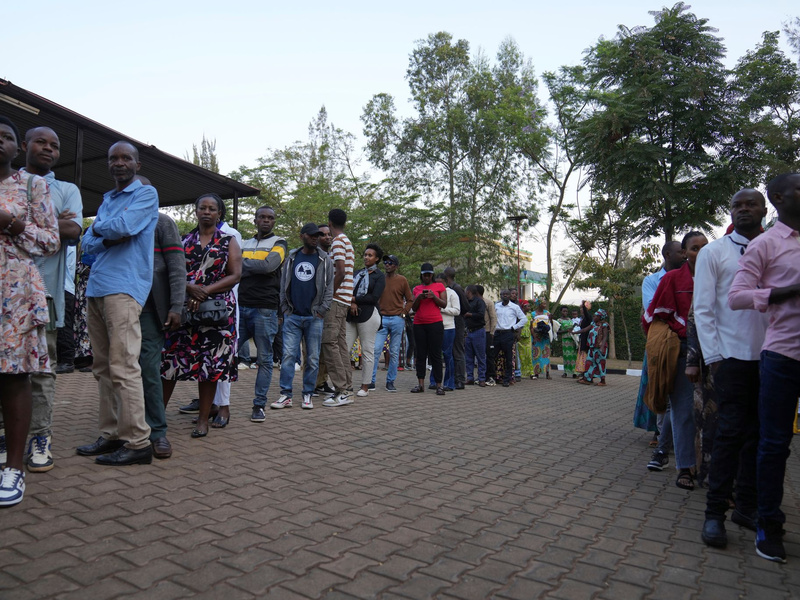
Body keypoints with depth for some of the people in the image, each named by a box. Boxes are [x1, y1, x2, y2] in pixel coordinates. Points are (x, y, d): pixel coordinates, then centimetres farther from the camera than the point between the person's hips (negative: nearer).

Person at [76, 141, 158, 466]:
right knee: (103, 368, 9)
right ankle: (111, 436, 17)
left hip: (124, 287, -8)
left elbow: (124, 226, -15)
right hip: (96, 288, 8)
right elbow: (88, 243, 15)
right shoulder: (107, 199, 24)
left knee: (122, 367, -12)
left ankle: (137, 443, -8)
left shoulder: (146, 193, 2)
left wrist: (98, 227, 5)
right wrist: (108, 238, -5)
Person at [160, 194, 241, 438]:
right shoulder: (184, 240, 13)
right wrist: (190, 287, -14)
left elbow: (235, 275, -2)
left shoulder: (229, 241, 8)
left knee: (211, 363, 1)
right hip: (184, 308, 2)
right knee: (170, 360, -2)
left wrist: (206, 291, -13)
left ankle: (203, 419, 12)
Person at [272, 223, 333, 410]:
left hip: (314, 317, -1)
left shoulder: (324, 260, 7)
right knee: (288, 355, -4)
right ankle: (286, 395, -1)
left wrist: (322, 311, -6)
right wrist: (285, 308, 3)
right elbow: (283, 284, 13)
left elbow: (329, 288, 3)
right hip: (292, 316, 1)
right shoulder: (291, 258, 12)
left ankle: (308, 395, 11)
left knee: (312, 358, 3)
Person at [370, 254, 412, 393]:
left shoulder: (402, 280, 2)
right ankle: (371, 381, -2)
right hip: (381, 319, 1)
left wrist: (403, 313, -3)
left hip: (397, 320, -1)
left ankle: (390, 382, 12)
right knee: (376, 350, -7)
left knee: (394, 353, 4)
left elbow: (410, 300, 8)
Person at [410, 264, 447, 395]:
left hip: (435, 323, -3)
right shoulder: (417, 288, 15)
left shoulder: (439, 286, 7)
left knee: (435, 354, -6)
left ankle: (439, 385, -5)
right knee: (421, 354, 2)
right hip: (419, 324, 3)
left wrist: (434, 296, -14)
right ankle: (421, 384, 3)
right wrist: (419, 298, -7)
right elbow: (413, 308, 11)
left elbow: (444, 304, 1)